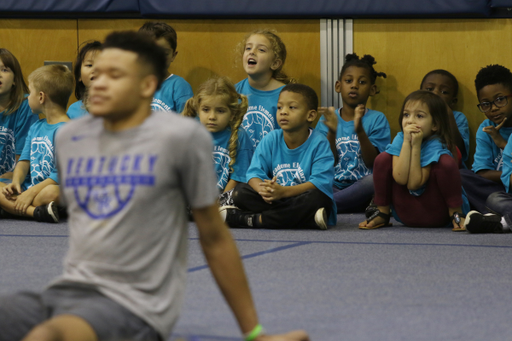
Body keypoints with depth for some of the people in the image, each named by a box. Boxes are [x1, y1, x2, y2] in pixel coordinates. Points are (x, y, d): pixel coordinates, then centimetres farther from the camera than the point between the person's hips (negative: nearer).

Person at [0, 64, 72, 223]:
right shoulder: (36, 127, 17)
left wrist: (32, 192, -20)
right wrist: (16, 182, -4)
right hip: (28, 188, 8)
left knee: (51, 192, -41)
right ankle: (36, 211, -31)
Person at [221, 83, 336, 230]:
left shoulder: (319, 143, -10)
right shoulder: (270, 140, 2)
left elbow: (320, 182, -21)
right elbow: (255, 173, -5)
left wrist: (283, 191, -33)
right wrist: (263, 190, -31)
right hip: (277, 200, 3)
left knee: (316, 196, -38)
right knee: (240, 192, -15)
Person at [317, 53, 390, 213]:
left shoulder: (377, 119, 5)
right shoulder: (327, 119, 12)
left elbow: (372, 162, -6)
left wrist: (360, 130, -21)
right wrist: (332, 132, -15)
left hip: (362, 188, -1)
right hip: (334, 186, 1)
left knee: (376, 180, -36)